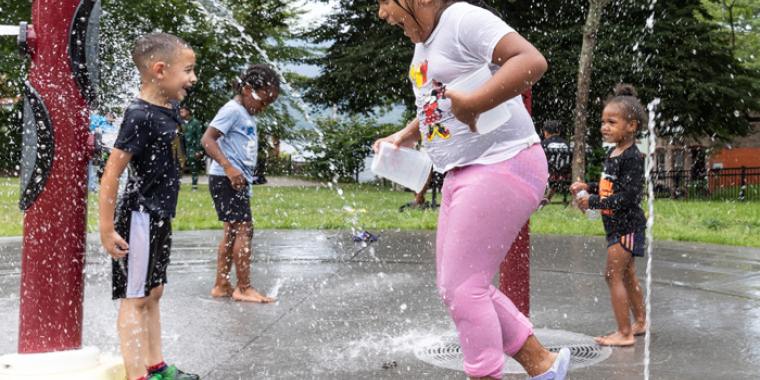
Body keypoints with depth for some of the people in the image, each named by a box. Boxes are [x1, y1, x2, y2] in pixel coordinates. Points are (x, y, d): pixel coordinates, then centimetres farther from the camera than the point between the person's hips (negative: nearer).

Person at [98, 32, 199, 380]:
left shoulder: (170, 109, 7)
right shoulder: (140, 116, -20)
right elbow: (111, 173, -21)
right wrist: (107, 230, -21)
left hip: (160, 217, 9)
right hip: (140, 218, -9)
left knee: (153, 294, 16)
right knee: (134, 299, -1)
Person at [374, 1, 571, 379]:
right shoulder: (424, 41, 16)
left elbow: (532, 61, -25)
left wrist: (473, 103, -30)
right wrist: (404, 137, 17)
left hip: (502, 165, -10)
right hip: (463, 174, 11)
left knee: (461, 287, -9)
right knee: (454, 287, 12)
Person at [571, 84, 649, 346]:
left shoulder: (632, 157, -19)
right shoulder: (613, 152, 10)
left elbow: (628, 196, -25)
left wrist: (593, 202, -22)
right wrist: (589, 188, 6)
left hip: (627, 226, -10)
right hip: (617, 226, 10)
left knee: (614, 275, -7)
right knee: (626, 275, 20)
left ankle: (624, 333, 1)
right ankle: (640, 321, 35)